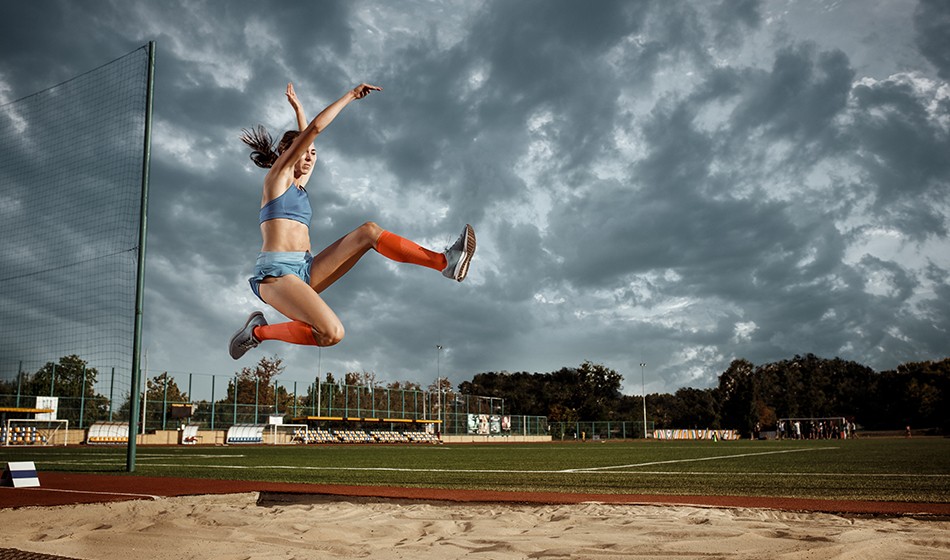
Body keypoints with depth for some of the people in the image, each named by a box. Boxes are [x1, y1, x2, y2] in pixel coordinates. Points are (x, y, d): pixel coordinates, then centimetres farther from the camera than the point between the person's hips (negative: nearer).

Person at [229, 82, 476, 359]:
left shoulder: (297, 187, 26)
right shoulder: (277, 175, 5)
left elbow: (306, 136, 42)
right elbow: (315, 128, -3)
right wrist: (351, 95, 2)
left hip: (305, 272, 8)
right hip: (275, 273, -8)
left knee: (368, 231, -6)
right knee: (332, 333, -31)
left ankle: (445, 261, -17)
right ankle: (258, 331, -7)